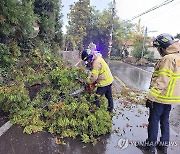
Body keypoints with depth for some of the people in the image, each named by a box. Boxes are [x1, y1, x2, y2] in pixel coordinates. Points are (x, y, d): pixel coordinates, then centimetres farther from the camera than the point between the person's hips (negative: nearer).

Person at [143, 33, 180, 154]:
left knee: (154, 120, 6)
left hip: (161, 97, -9)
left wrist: (151, 97, -23)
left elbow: (161, 82, -26)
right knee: (165, 120, 19)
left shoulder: (168, 59, -21)